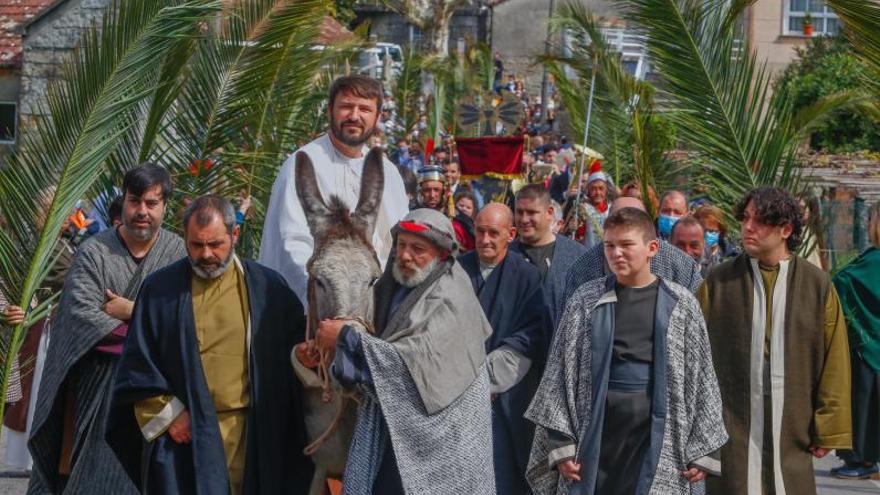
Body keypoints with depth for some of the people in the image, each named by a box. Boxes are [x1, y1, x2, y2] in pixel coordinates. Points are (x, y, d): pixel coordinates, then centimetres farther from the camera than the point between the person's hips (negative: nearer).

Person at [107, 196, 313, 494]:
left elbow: (297, 345, 10)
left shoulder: (268, 287, 6)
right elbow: (136, 365, 3)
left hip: (252, 436, 1)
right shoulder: (159, 290, 4)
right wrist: (167, 414, -5)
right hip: (183, 433, -1)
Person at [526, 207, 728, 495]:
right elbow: (559, 374, 4)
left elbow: (701, 377, 6)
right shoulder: (585, 301, 4)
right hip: (597, 436, 1)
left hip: (658, 439, 0)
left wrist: (702, 450, 3)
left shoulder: (680, 304, 3)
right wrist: (561, 444, -2)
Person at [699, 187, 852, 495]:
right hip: (731, 429, 0)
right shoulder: (719, 282, 4)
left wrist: (828, 428, 1)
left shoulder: (818, 285, 4)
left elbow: (835, 361, 4)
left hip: (791, 431, 0)